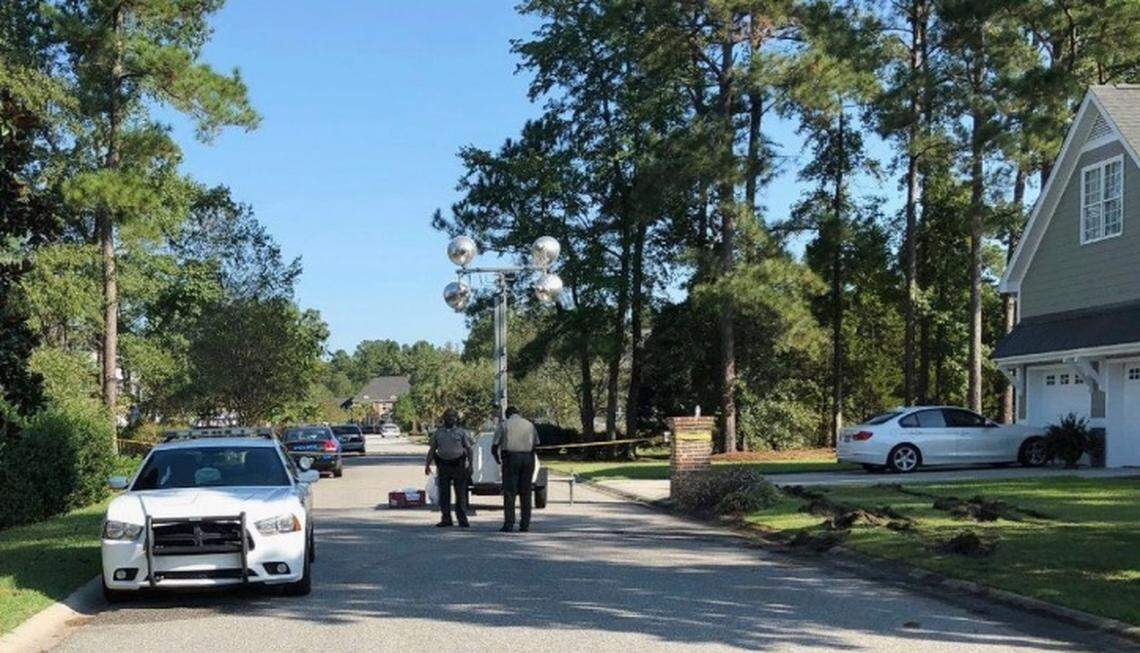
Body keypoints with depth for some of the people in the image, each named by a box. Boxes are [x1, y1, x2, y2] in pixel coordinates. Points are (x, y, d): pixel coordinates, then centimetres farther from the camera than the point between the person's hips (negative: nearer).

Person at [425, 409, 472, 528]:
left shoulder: (461, 432, 5)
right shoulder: (438, 433, 12)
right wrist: (427, 464, 6)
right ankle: (446, 519, 10)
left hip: (458, 465, -3)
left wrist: (470, 464, -7)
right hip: (443, 465, 3)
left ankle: (462, 520, 3)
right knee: (444, 494, 3)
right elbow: (432, 450, 14)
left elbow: (469, 449, 2)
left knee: (460, 494, -1)